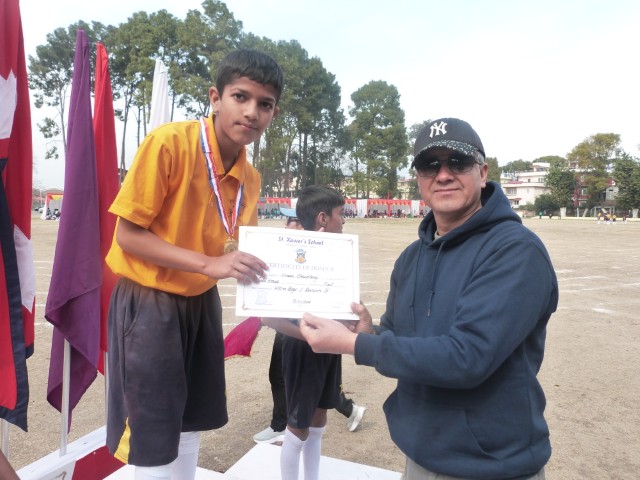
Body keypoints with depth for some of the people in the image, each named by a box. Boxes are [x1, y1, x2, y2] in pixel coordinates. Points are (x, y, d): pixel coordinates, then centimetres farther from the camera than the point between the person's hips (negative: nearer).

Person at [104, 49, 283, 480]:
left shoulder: (251, 178, 0)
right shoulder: (169, 142, -19)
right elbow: (127, 235, -18)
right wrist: (209, 264, -27)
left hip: (202, 303, 6)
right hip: (148, 302, -6)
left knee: (191, 426, 19)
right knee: (154, 440, 3)